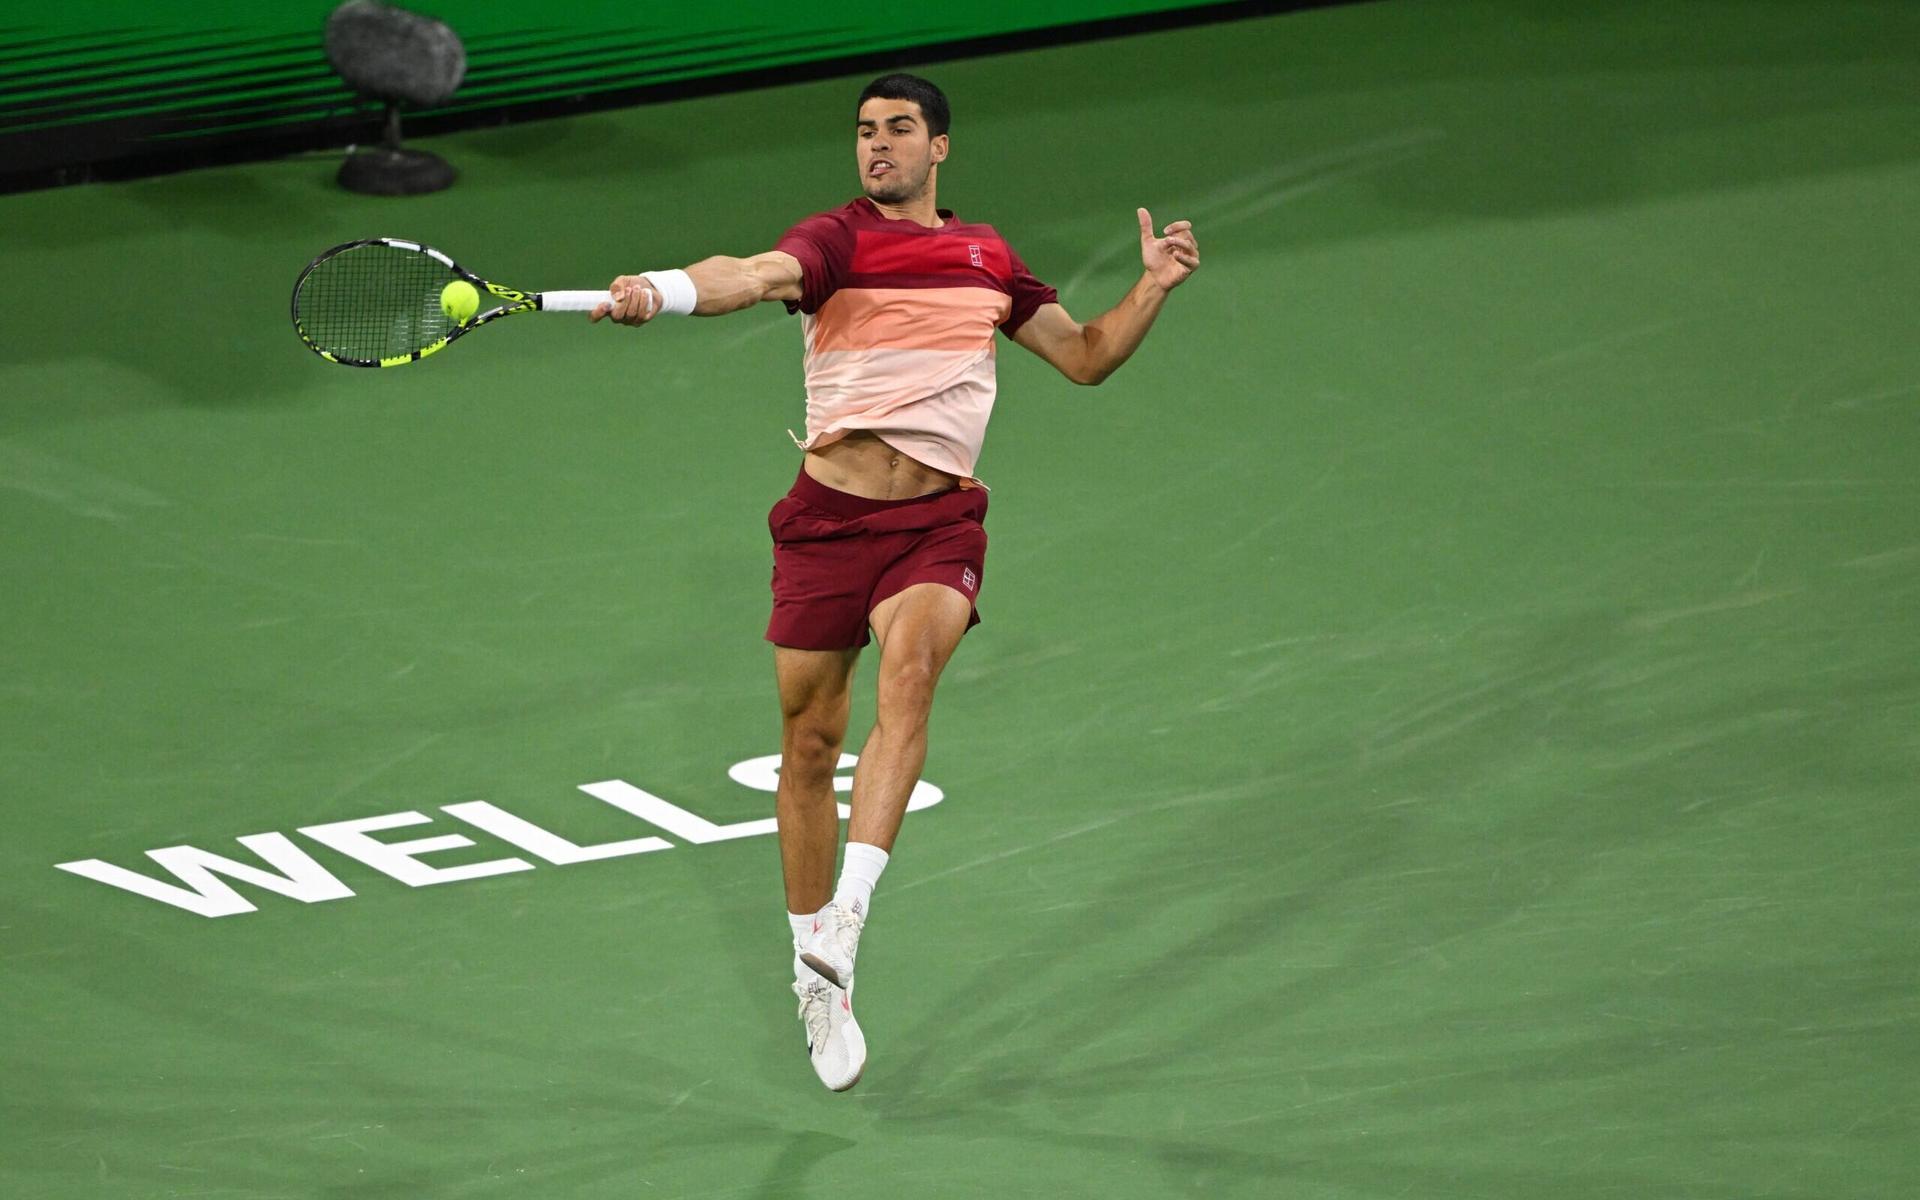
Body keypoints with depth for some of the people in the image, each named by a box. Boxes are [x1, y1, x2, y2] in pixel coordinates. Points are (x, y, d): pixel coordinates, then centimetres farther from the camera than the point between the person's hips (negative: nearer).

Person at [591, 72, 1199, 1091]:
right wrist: (658, 289, -46)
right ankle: (815, 982, 22)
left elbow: (1086, 356, 26)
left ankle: (845, 921, -33)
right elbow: (755, 276, -25)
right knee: (809, 746, 5)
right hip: (827, 518, -1)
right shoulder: (835, 240, -2)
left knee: (909, 673, -29)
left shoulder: (986, 256, 14)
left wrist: (1154, 288, 9)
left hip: (936, 525, 1)